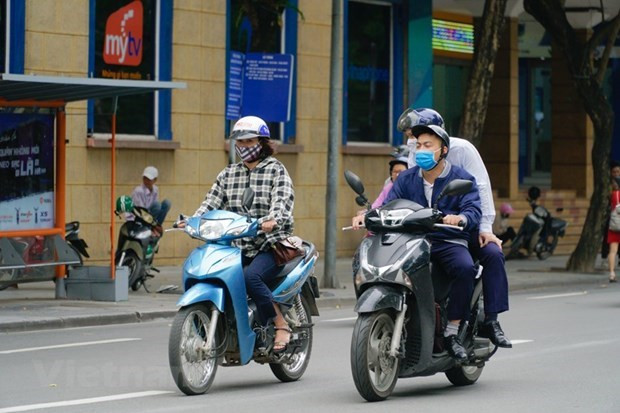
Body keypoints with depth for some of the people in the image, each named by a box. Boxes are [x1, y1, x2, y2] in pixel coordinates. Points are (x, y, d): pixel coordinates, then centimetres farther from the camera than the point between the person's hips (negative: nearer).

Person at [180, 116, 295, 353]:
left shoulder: (276, 170, 3)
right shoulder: (227, 175, 17)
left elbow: (283, 201, -14)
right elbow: (211, 203, 8)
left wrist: (272, 220, -36)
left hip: (271, 245, -5)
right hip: (237, 246, 5)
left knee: (250, 277, -33)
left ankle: (281, 325, -16)